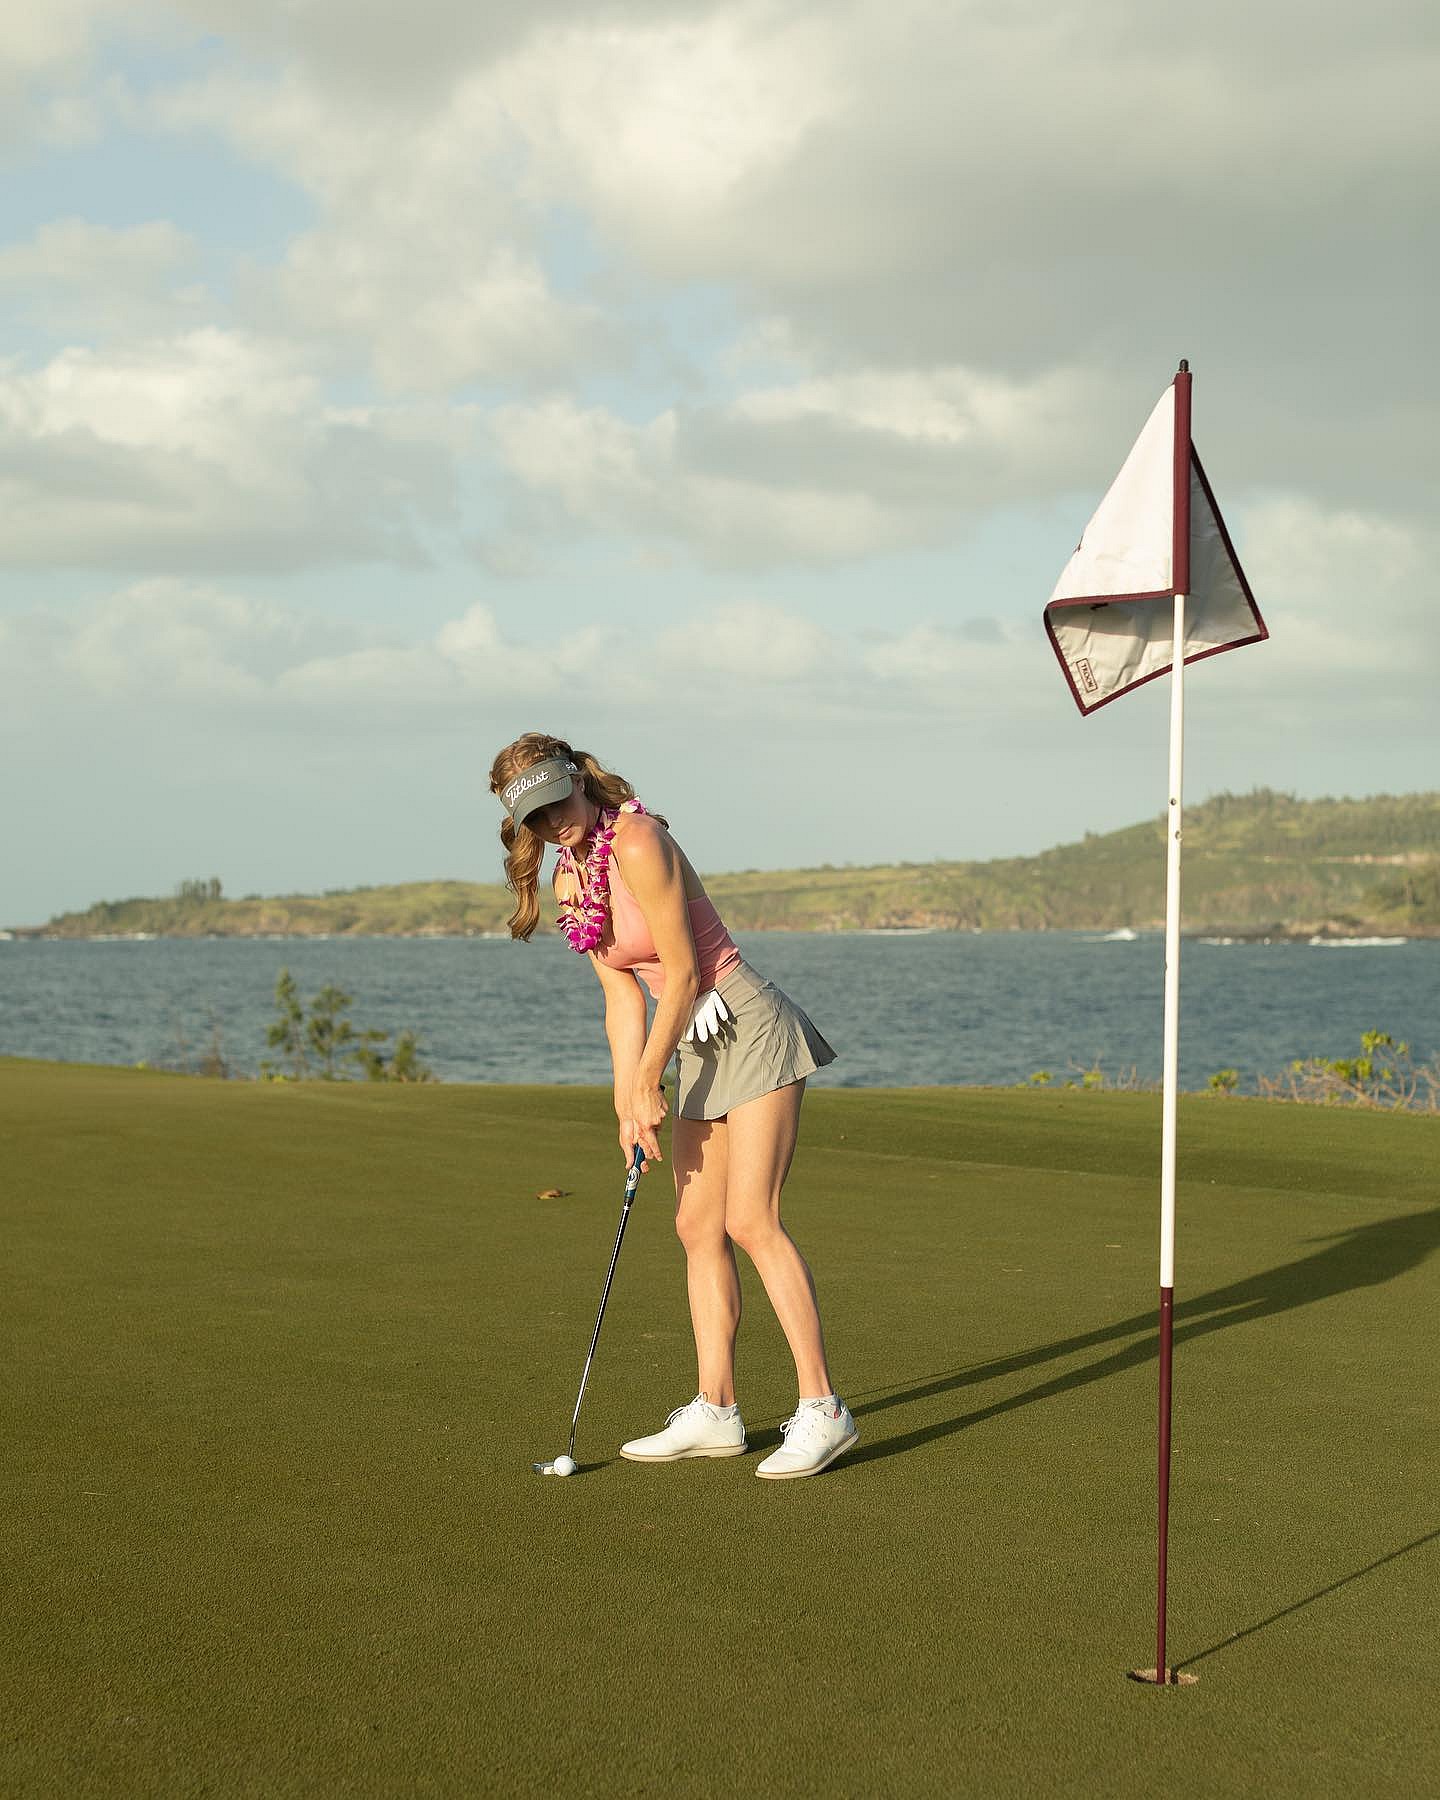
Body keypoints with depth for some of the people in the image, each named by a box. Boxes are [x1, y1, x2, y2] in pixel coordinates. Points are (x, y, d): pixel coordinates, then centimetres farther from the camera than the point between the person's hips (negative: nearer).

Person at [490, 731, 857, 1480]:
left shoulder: (637, 841, -18)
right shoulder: (568, 879, 7)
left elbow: (683, 972, -18)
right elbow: (623, 998, 7)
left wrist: (648, 1081, -11)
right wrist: (627, 1105, 0)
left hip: (748, 1027, -9)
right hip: (693, 1048, 9)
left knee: (751, 1221, -14)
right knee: (698, 1227, 7)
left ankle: (822, 1408, -11)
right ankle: (715, 1413, 13)